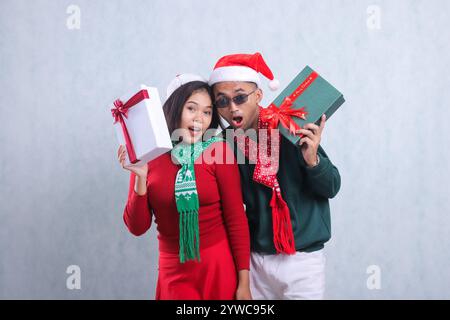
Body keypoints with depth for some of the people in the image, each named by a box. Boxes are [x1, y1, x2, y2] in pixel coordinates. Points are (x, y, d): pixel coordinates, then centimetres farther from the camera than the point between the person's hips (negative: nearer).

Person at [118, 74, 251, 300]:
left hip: (219, 266, -1)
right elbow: (137, 227, -3)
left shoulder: (219, 151, -8)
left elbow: (237, 219, -6)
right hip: (174, 272, 1)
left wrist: (244, 282, -7)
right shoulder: (147, 156, -3)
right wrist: (141, 177, -16)